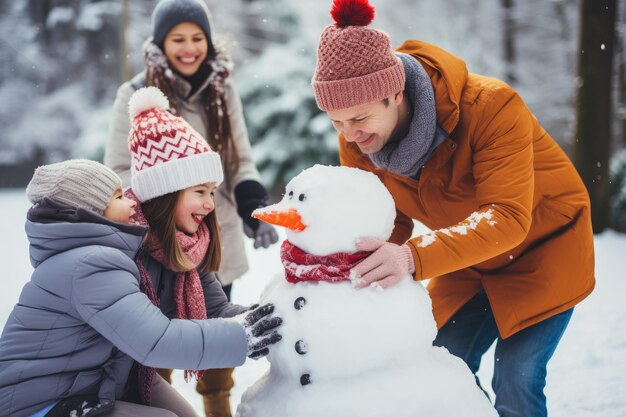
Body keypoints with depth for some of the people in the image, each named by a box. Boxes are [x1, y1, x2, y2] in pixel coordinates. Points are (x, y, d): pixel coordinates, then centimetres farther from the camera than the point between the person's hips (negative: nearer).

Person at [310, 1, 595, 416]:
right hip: (469, 259, 5)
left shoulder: (490, 106, -34)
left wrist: (413, 257, -57)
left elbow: (507, 218, -42)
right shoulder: (357, 140, -18)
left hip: (543, 247, -5)